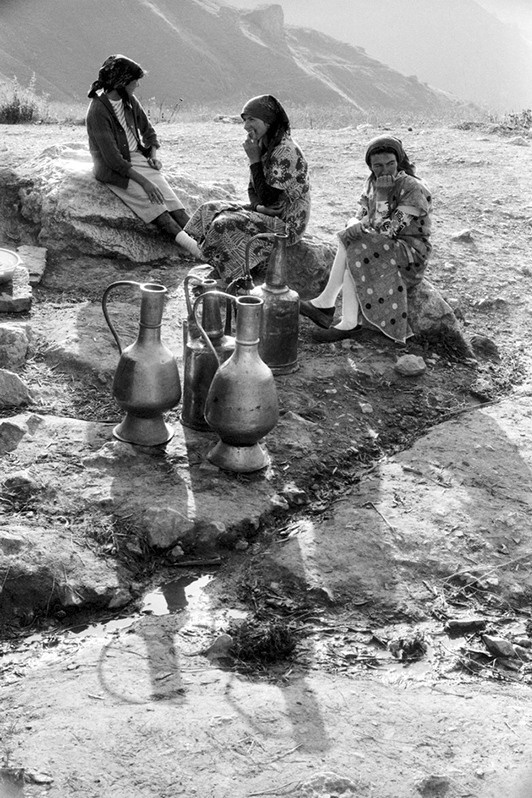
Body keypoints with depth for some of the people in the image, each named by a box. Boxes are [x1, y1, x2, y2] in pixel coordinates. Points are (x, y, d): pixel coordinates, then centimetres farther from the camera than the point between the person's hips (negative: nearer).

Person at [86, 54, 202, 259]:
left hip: (137, 157, 7)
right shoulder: (98, 111, -19)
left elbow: (147, 131, 20)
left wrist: (153, 155, 0)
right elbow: (112, 157, -25)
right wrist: (143, 181, -29)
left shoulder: (129, 100, 5)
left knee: (164, 190, -20)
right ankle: (188, 244, -40)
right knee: (147, 197, -27)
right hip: (112, 169, -6)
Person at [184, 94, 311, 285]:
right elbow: (253, 190, 13)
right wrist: (259, 206, -11)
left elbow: (268, 198, -23)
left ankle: (225, 284, -11)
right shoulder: (265, 147, 8)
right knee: (208, 210, 6)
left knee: (225, 226, -25)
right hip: (268, 214, 10)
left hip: (287, 225, -10)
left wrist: (254, 160, -17)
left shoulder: (286, 151, -22)